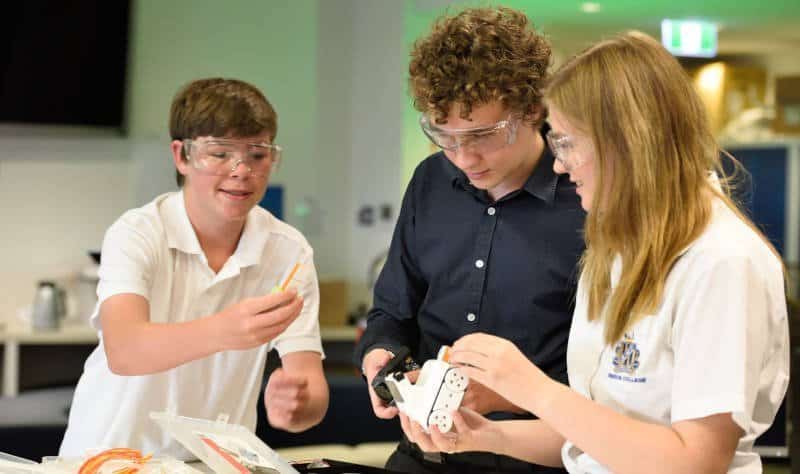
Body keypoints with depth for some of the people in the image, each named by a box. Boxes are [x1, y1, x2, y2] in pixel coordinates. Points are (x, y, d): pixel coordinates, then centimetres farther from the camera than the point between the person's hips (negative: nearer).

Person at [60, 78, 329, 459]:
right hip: (111, 455, -3)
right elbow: (122, 352, -26)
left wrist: (295, 407, -32)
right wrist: (221, 332, -43)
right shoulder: (136, 235, -10)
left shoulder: (289, 252, -4)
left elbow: (311, 383, -10)